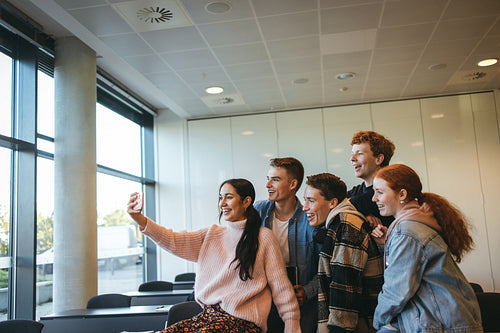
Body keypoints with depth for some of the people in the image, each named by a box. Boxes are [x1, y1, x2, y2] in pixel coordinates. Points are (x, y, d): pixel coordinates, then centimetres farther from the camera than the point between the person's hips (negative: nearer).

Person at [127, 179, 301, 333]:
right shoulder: (211, 234, 13)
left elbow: (280, 286, 0)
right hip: (208, 315, 5)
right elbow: (175, 241, -1)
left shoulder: (264, 237, 0)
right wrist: (139, 219, -14)